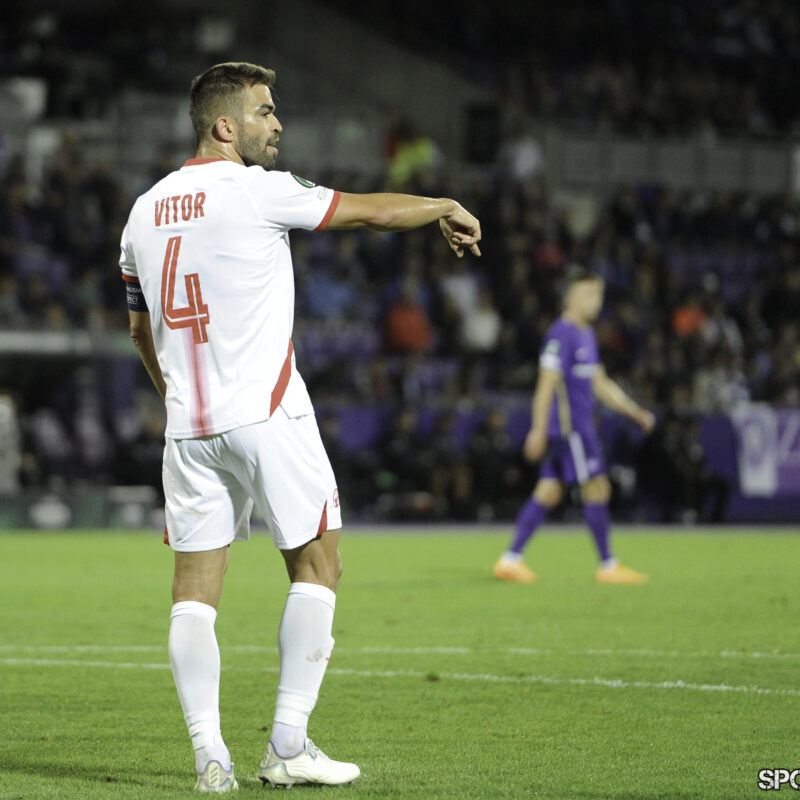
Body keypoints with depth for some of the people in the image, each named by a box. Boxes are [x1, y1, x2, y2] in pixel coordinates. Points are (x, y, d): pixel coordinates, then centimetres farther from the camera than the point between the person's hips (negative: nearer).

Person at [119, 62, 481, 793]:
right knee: (316, 566, 5)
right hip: (265, 416, -6)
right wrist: (445, 208, 19)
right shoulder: (257, 190, -7)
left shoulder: (146, 210, 12)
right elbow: (372, 211, 1)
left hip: (188, 427, 6)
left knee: (195, 584, 5)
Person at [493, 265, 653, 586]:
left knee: (548, 492, 7)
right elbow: (547, 383, -17)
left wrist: (635, 412, 21)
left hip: (580, 427, 9)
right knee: (597, 489, -7)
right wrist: (538, 430, -20)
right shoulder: (561, 334, -12)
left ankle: (511, 559, 7)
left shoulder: (586, 335, 18)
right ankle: (608, 565, -2)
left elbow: (600, 384, 24)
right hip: (568, 427, -9)